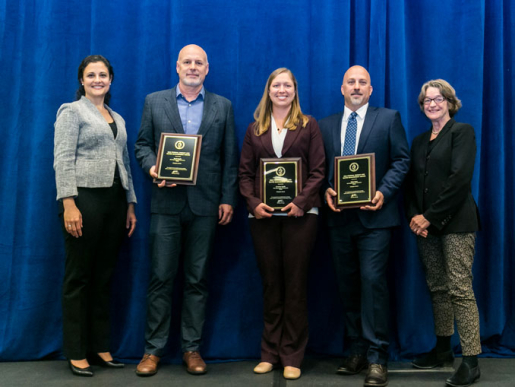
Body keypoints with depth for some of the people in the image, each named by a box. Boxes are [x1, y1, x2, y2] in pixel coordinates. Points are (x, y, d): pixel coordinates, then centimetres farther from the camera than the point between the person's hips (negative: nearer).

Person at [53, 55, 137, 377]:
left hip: (115, 201, 6)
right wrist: (69, 204, -19)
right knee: (79, 276, 1)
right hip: (84, 199, -6)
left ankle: (100, 347, 18)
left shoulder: (118, 119, 19)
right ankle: (76, 353, 9)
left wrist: (131, 205, 13)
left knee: (104, 277, 9)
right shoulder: (72, 111, 0)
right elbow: (63, 161, -9)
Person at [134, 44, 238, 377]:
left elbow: (230, 158, 6)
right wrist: (153, 168, -11)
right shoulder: (154, 102, 10)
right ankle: (153, 349, 12)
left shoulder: (223, 106, 9)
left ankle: (192, 348, 16)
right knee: (161, 278, 2)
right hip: (167, 202, 0)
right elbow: (142, 144, 10)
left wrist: (228, 199, -1)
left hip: (205, 204, 1)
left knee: (198, 280, 6)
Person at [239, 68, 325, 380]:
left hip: (299, 214, -2)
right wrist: (253, 202, -8)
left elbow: (318, 171, 0)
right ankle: (270, 353, 17)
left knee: (295, 284, 1)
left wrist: (301, 202, -14)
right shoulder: (255, 129, 13)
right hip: (263, 215, 2)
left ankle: (292, 357, 9)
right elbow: (245, 173, 9)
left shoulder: (308, 126, 6)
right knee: (271, 285, 8)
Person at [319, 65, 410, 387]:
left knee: (373, 281, -10)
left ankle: (377, 358, -3)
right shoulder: (327, 125, 14)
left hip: (374, 215, -4)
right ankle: (356, 351, 20)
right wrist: (326, 190, -6)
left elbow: (402, 160, 0)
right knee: (348, 285, 9)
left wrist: (384, 192, -13)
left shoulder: (389, 119, 5)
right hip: (340, 216, 4)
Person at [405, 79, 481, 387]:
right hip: (425, 225, 6)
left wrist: (431, 217, -13)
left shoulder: (462, 131, -2)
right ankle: (443, 349, 20)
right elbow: (412, 183, 16)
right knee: (437, 288, 10)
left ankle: (471, 361, -4)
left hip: (455, 222, -6)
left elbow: (460, 178, -12)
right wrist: (414, 216, -1)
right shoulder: (419, 141, 18)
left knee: (460, 289, -9)